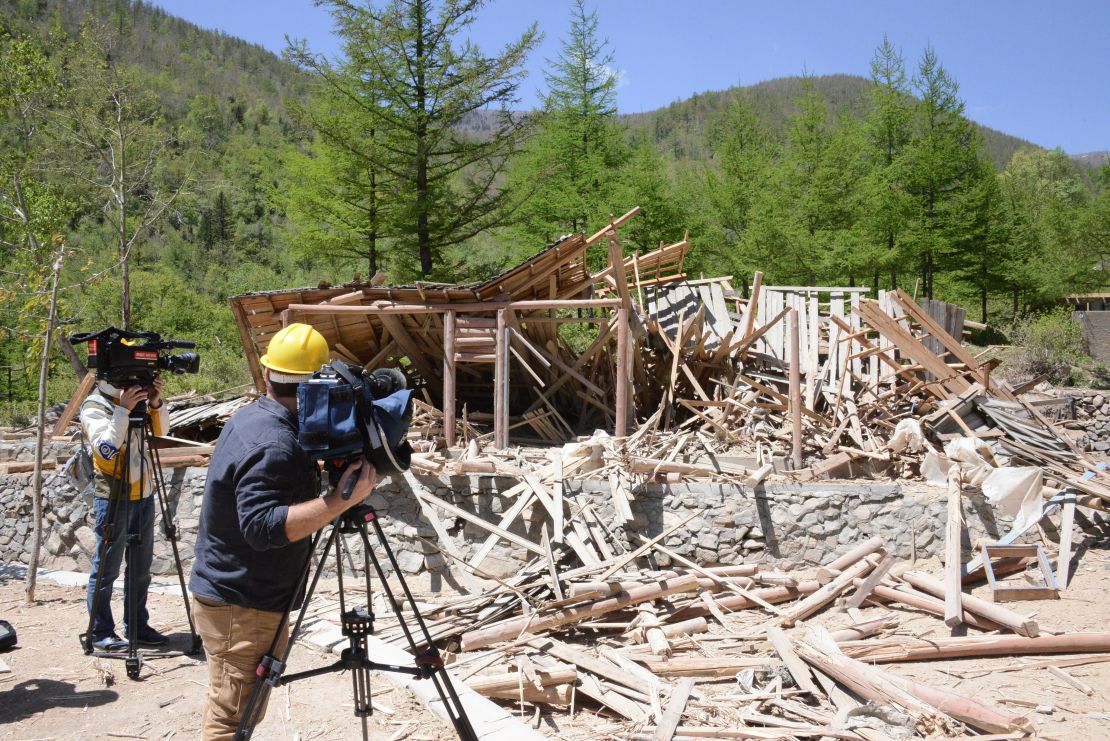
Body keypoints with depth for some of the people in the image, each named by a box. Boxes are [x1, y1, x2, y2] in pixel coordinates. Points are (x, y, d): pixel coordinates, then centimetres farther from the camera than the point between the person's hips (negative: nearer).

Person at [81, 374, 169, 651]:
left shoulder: (134, 397, 8)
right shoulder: (93, 406, -10)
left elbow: (161, 431, 3)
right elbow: (105, 449, -23)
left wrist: (155, 404, -13)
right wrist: (123, 410, -28)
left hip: (144, 495, 7)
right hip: (114, 499, -7)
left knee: (140, 568, 12)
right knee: (106, 569, 1)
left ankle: (138, 626, 21)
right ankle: (100, 633, 9)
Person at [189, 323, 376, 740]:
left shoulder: (248, 418, 6)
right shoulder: (276, 446, -25)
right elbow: (262, 525, -34)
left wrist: (320, 478, 12)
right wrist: (341, 500, -37)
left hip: (225, 593, 10)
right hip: (244, 607, -10)